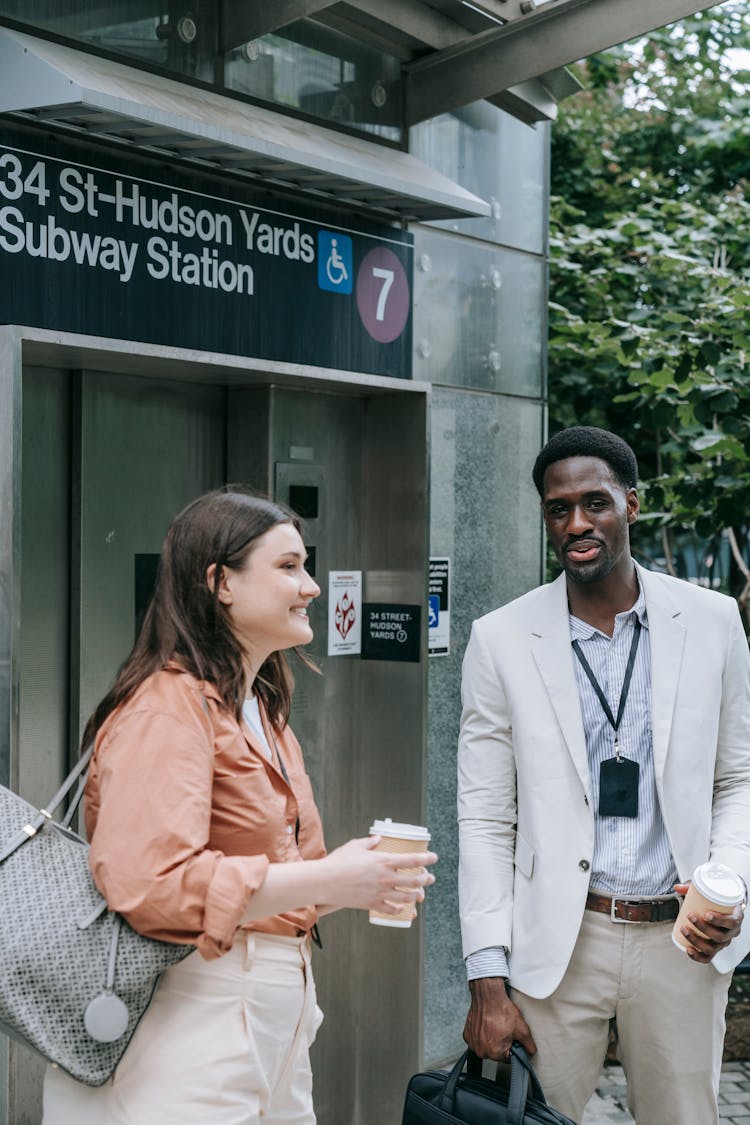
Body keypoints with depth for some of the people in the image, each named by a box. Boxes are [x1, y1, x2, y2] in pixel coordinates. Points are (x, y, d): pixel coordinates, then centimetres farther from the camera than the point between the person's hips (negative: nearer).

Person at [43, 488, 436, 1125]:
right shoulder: (166, 707, -15)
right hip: (195, 1018, -9)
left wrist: (363, 882, 5)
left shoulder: (262, 711, 16)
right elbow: (145, 882, -26)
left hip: (274, 1018, 9)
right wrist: (326, 881, -23)